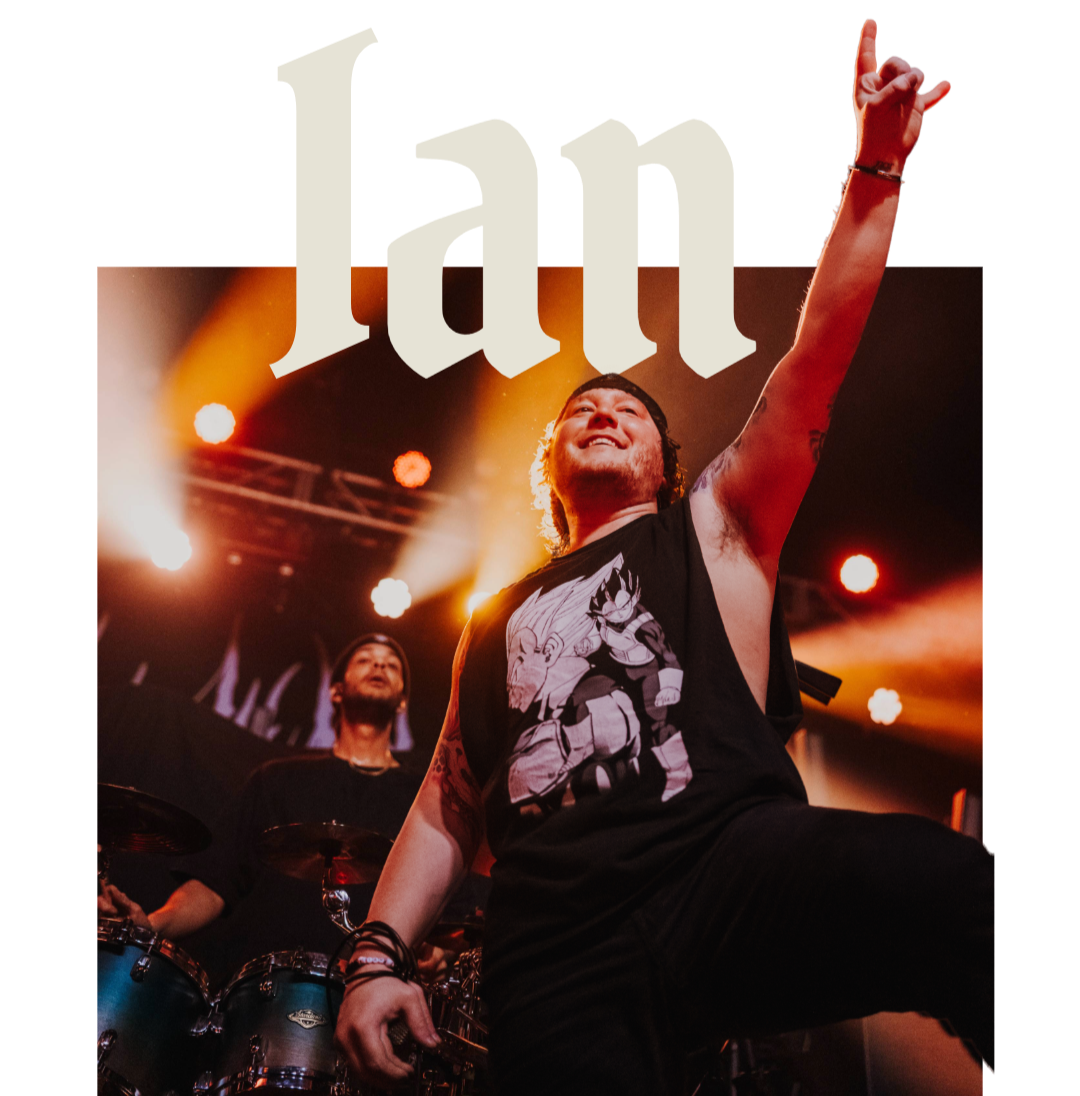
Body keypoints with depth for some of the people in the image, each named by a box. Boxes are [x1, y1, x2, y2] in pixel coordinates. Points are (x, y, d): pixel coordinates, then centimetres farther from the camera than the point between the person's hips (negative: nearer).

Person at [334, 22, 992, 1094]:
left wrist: (874, 176, -1)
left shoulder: (713, 525, 21)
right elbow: (446, 806, 26)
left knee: (947, 883, -32)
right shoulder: (499, 619, 29)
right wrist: (377, 956, 11)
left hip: (732, 869, -2)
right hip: (556, 960, 3)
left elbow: (812, 370, 8)